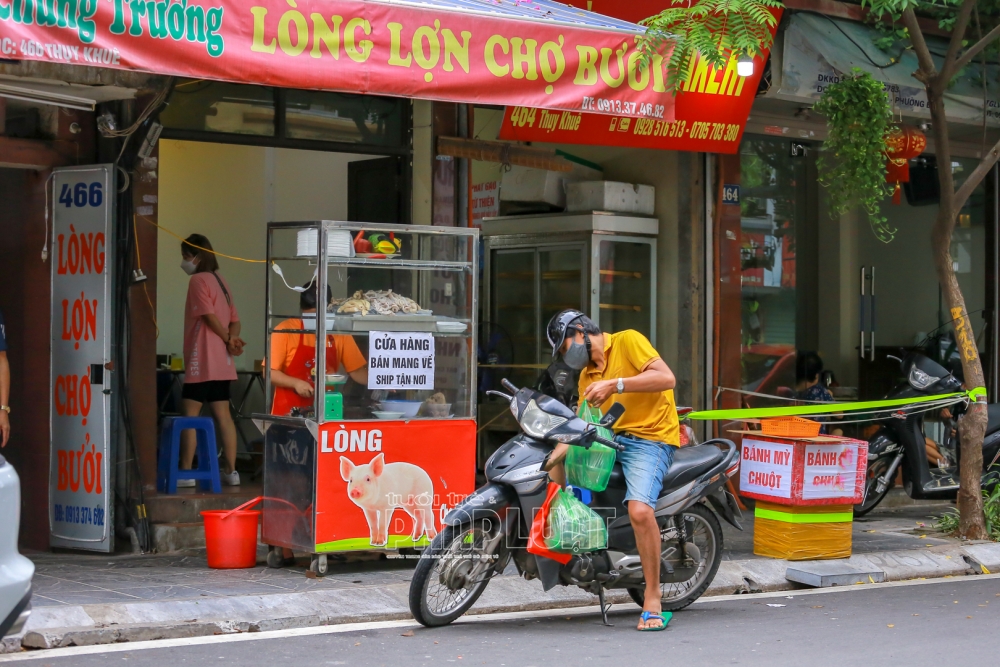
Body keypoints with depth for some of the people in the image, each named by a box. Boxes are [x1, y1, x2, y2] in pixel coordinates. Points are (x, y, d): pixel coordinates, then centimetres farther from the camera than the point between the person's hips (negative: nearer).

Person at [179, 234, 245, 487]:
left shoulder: (198, 280, -9)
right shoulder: (221, 281, 17)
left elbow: (209, 316, -17)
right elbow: (235, 320, 13)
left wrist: (228, 340, -4)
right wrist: (231, 340, -3)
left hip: (201, 362, -8)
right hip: (222, 362, 8)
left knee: (190, 415, -6)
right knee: (223, 415, 8)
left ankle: (185, 473, -8)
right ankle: (230, 471, 7)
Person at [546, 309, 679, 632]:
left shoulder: (628, 341, -4)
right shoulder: (587, 375, 19)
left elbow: (666, 378, -18)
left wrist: (616, 385, -23)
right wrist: (550, 459, 3)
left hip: (650, 439, -9)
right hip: (611, 438, 9)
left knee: (640, 510, -29)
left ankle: (653, 597, -18)